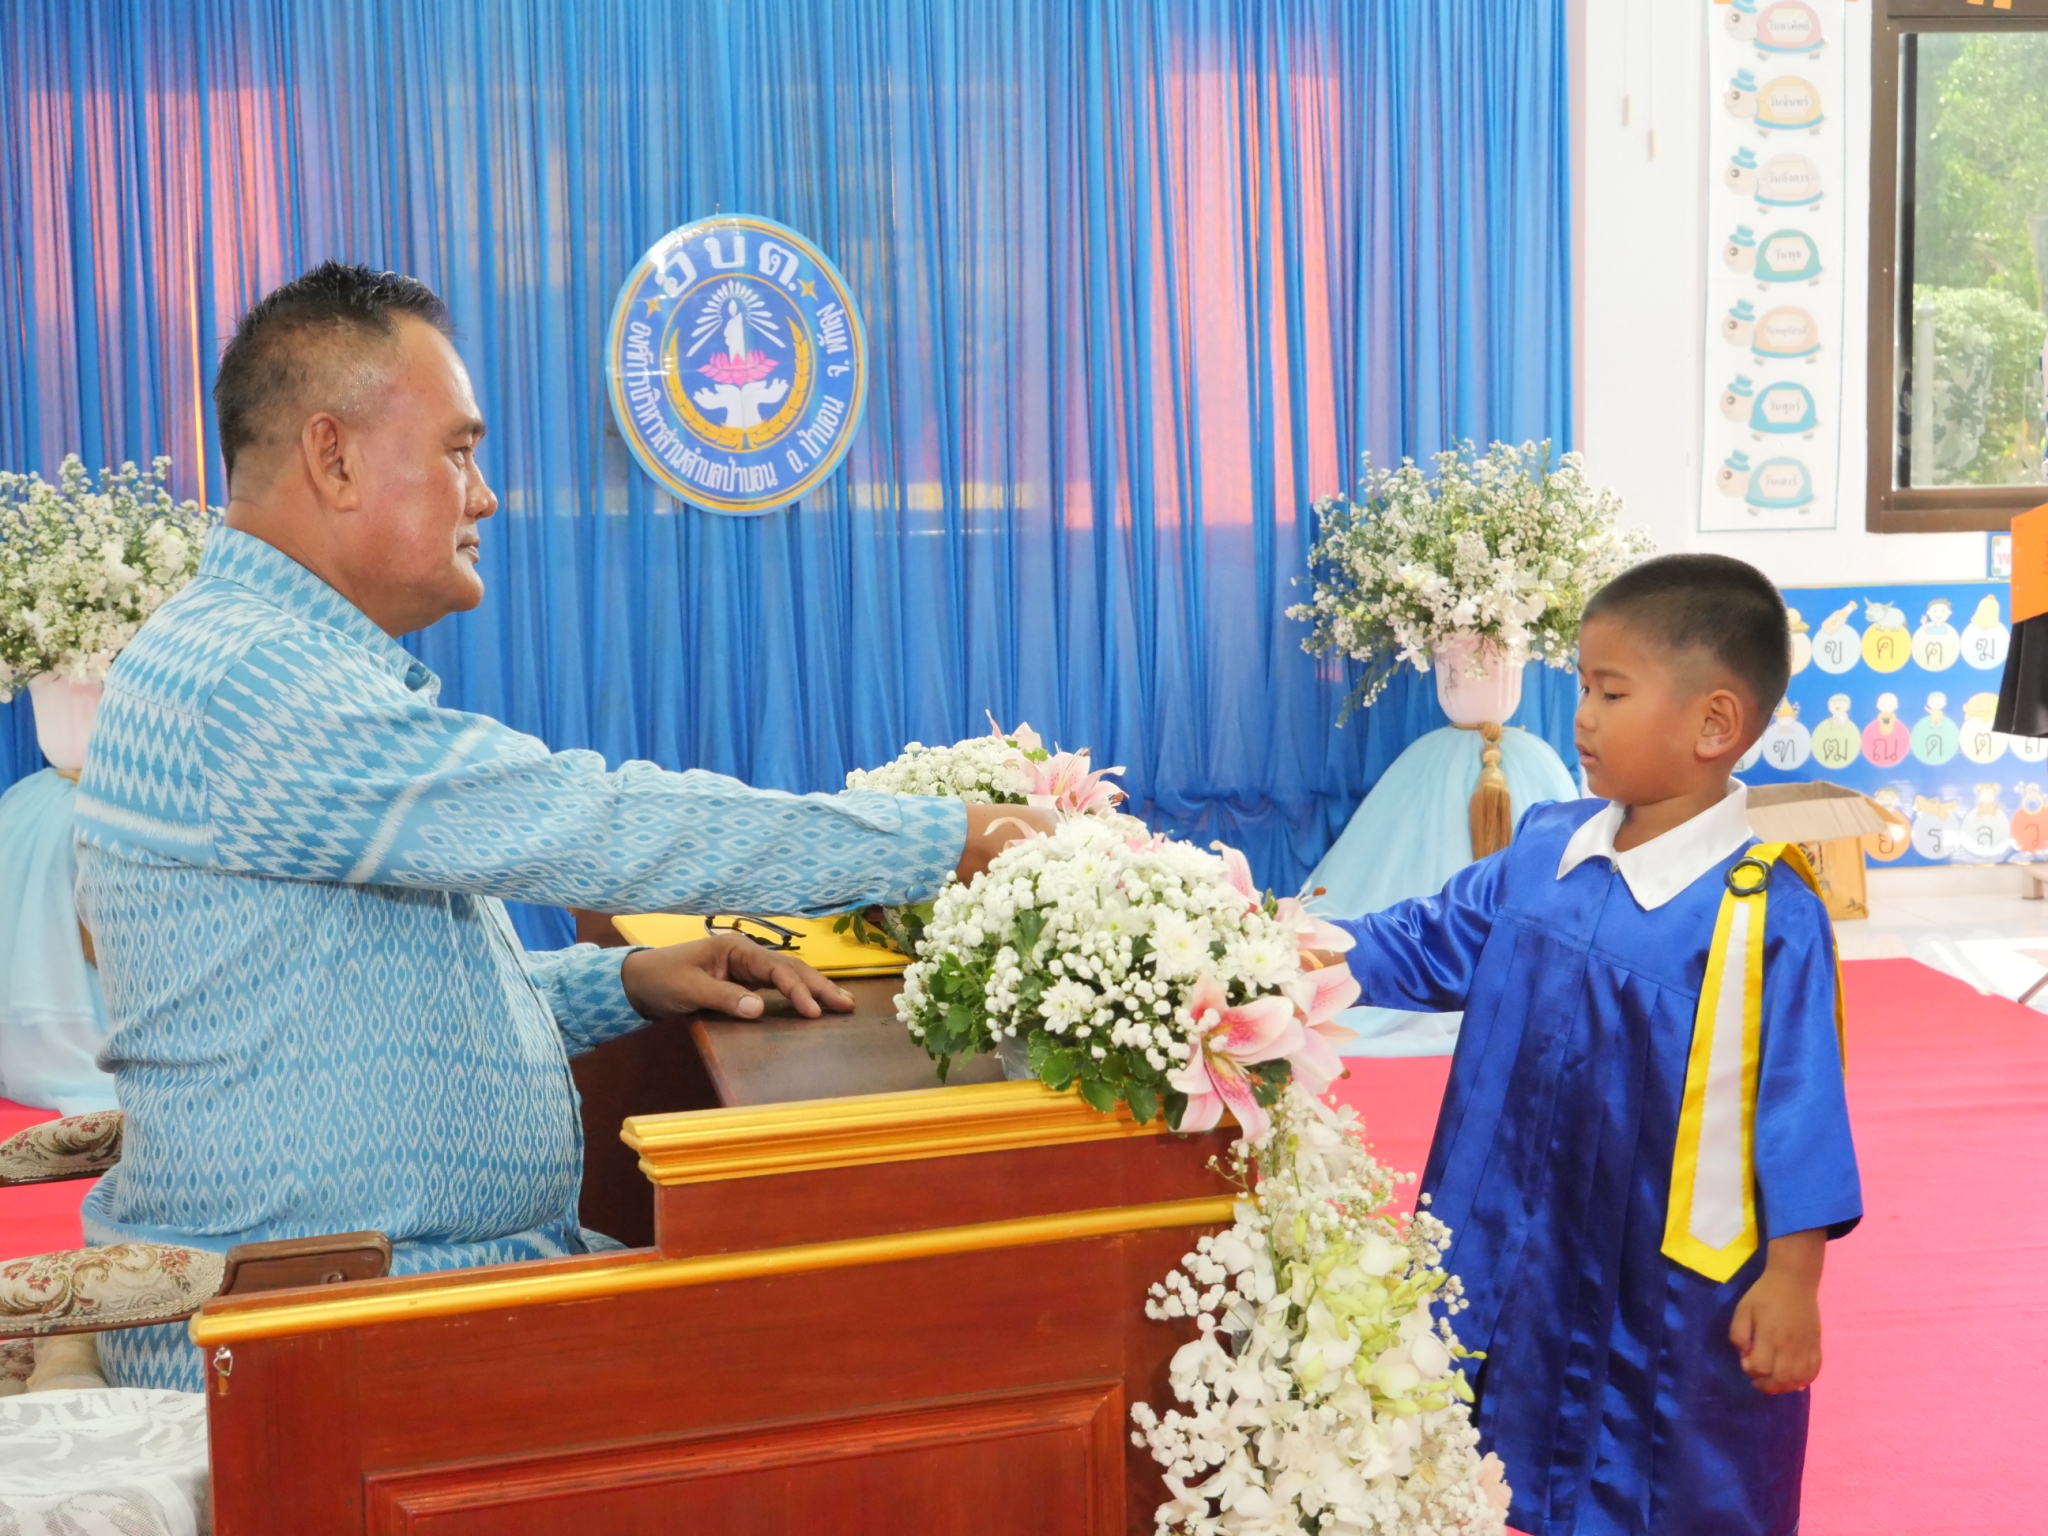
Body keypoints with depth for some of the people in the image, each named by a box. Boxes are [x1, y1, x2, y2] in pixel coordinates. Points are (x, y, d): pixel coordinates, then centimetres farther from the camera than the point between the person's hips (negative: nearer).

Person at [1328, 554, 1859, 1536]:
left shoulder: (1765, 910, -19)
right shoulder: (1543, 852, -1)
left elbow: (1797, 1095, -15)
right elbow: (1429, 945, 11)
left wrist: (1794, 1277, -13)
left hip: (1682, 1283, -6)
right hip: (1532, 1257, 6)